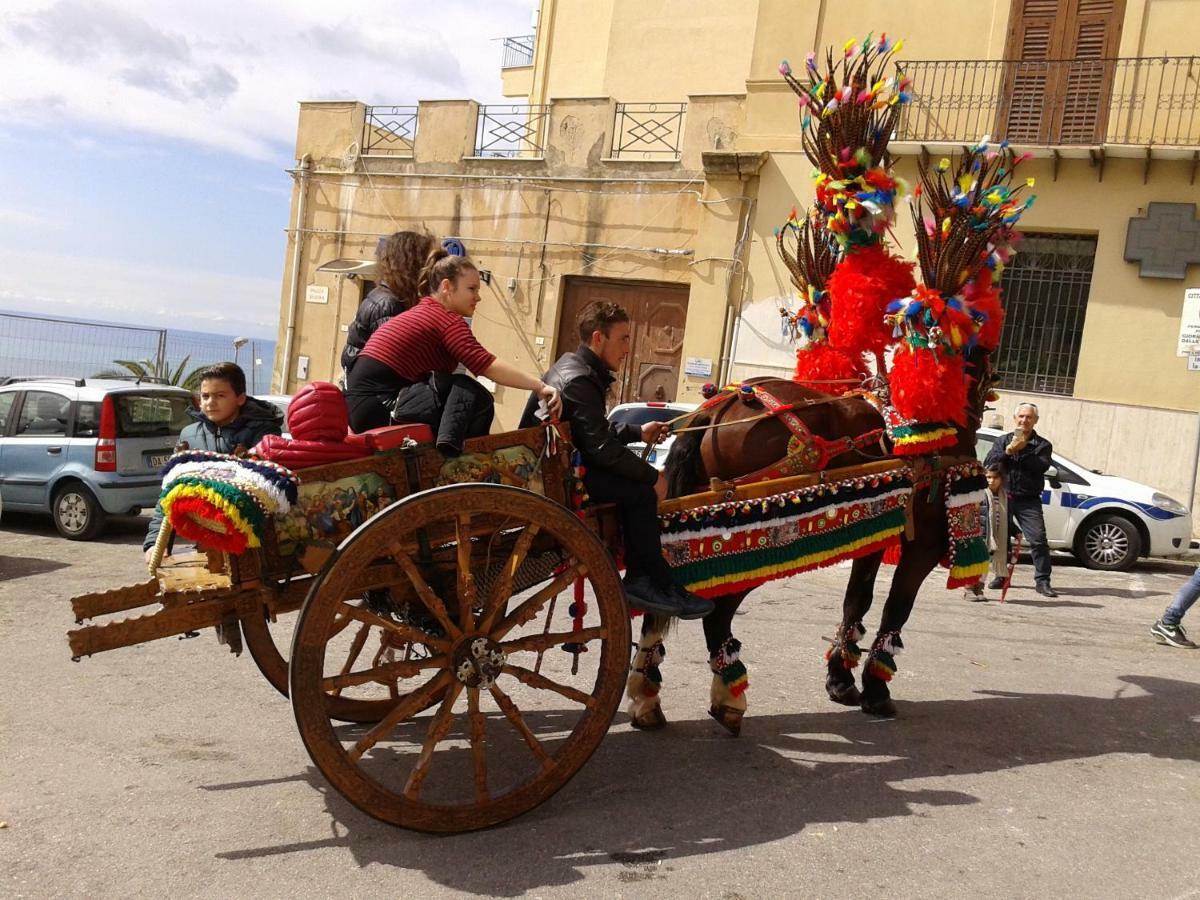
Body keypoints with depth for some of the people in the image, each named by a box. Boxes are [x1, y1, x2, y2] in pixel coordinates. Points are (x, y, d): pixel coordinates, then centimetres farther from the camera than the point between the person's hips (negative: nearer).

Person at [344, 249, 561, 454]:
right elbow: (489, 367, -18)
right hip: (377, 407, -9)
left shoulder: (422, 312, 19)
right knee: (475, 398, -8)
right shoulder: (449, 320, -9)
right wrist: (539, 386, -17)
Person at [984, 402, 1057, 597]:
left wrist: (1022, 451, -14)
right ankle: (1001, 576, 19)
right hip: (1003, 497, 2)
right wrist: (1007, 451, -14)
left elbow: (1042, 466, -11)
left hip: (1029, 501, -2)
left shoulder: (1042, 445, 9)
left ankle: (1042, 581, -9)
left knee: (1038, 539, -11)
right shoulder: (1002, 440, 13)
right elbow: (988, 463, -1)